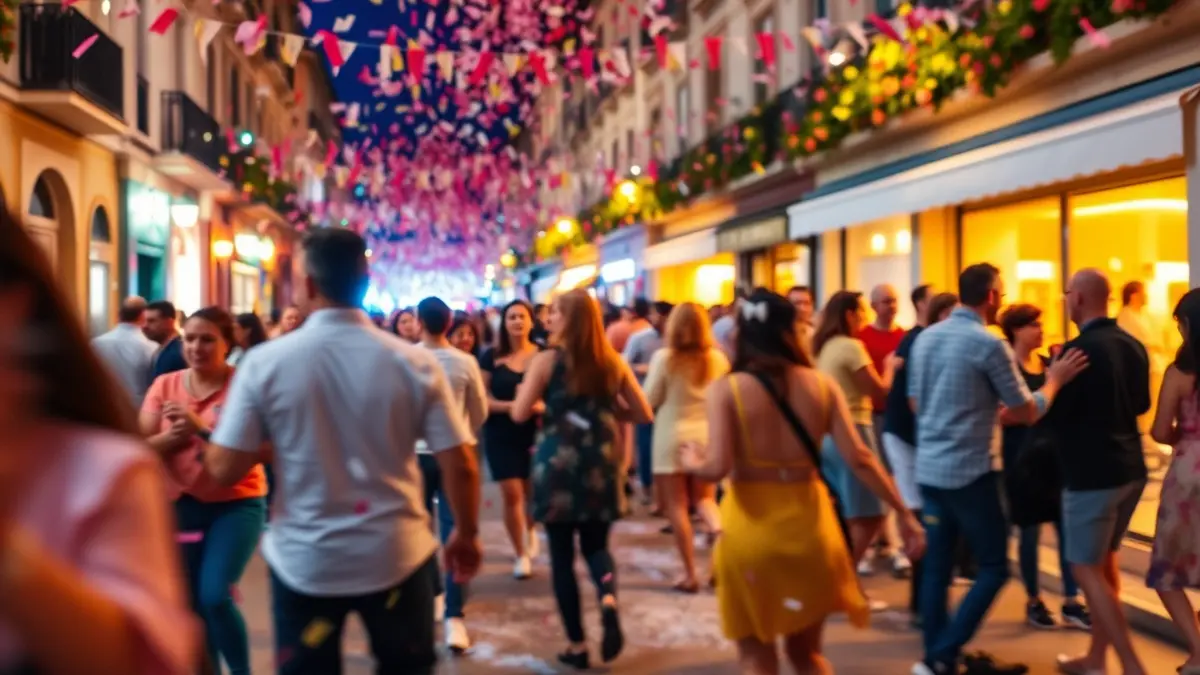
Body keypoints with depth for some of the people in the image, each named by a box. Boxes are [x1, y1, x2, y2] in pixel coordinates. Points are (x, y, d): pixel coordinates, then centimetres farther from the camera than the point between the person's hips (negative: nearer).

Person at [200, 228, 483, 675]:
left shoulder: (264, 362, -10)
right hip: (397, 555, 1)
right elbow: (460, 466, -6)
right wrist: (467, 535, 10)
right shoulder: (415, 363, -8)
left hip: (304, 561, 0)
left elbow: (225, 470, -7)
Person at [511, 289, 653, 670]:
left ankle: (577, 646, 11)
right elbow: (644, 415, 7)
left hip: (558, 465, -3)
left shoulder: (548, 360, -5)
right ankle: (609, 598, -14)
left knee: (562, 554, 9)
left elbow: (520, 414, -9)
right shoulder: (612, 361, 4)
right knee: (596, 546, 18)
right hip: (602, 466, 3)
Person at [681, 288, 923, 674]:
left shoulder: (726, 389, -10)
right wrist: (904, 514, 2)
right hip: (809, 523, 3)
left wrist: (692, 462, 5)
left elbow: (717, 468, -17)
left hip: (750, 527, -3)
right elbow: (859, 458, -5)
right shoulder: (822, 384, -1)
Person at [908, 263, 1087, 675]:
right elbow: (1029, 413, -7)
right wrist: (1055, 380, 11)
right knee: (993, 567, 3)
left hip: (929, 468, 7)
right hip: (970, 472, -7)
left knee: (937, 563, 12)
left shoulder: (925, 338, 8)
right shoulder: (990, 344, -13)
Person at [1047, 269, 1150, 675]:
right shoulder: (1133, 346, 6)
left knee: (1087, 570, 0)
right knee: (1105, 561, 18)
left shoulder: (1079, 349, -18)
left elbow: (1051, 414, -15)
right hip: (1129, 469, 8)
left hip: (1091, 474, -8)